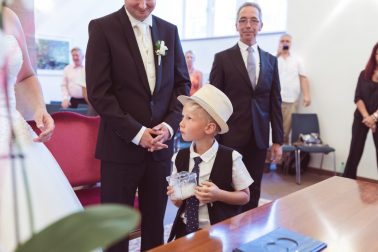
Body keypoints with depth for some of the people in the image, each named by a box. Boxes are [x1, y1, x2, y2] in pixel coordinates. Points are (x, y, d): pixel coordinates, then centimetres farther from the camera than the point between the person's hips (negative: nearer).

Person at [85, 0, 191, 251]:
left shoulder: (170, 30, 9)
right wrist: (136, 132, -14)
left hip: (161, 145, 4)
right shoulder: (102, 28, -4)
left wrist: (169, 124, -6)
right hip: (121, 145, -3)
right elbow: (98, 91, -10)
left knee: (155, 222, 15)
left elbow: (182, 83, 9)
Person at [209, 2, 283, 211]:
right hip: (231, 137, -3)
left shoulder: (271, 60, 9)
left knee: (253, 192, 11)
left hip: (259, 137, 3)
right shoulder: (222, 58, -1)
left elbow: (275, 102, 9)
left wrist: (278, 140, 6)